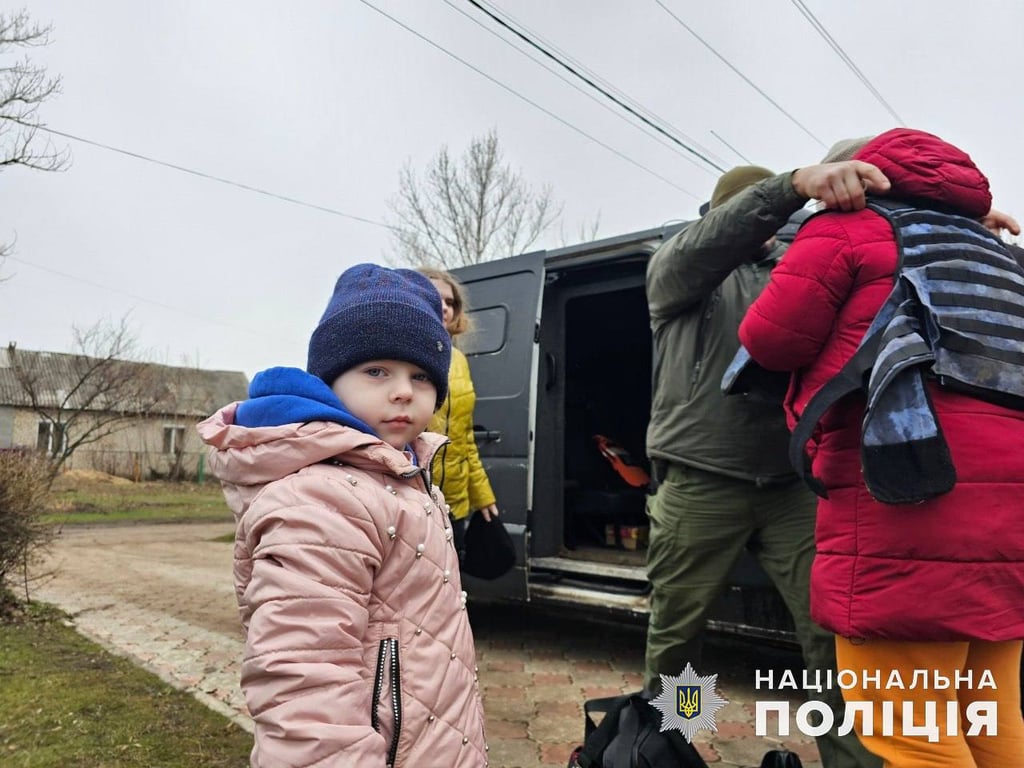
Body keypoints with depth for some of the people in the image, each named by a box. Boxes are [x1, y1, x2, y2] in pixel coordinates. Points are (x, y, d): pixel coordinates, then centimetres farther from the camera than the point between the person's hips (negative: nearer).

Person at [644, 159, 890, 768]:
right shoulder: (676, 267, 6)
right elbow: (711, 241, -17)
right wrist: (797, 183, -33)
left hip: (794, 485, 3)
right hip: (701, 485, -3)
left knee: (835, 632, -2)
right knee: (676, 630, 8)